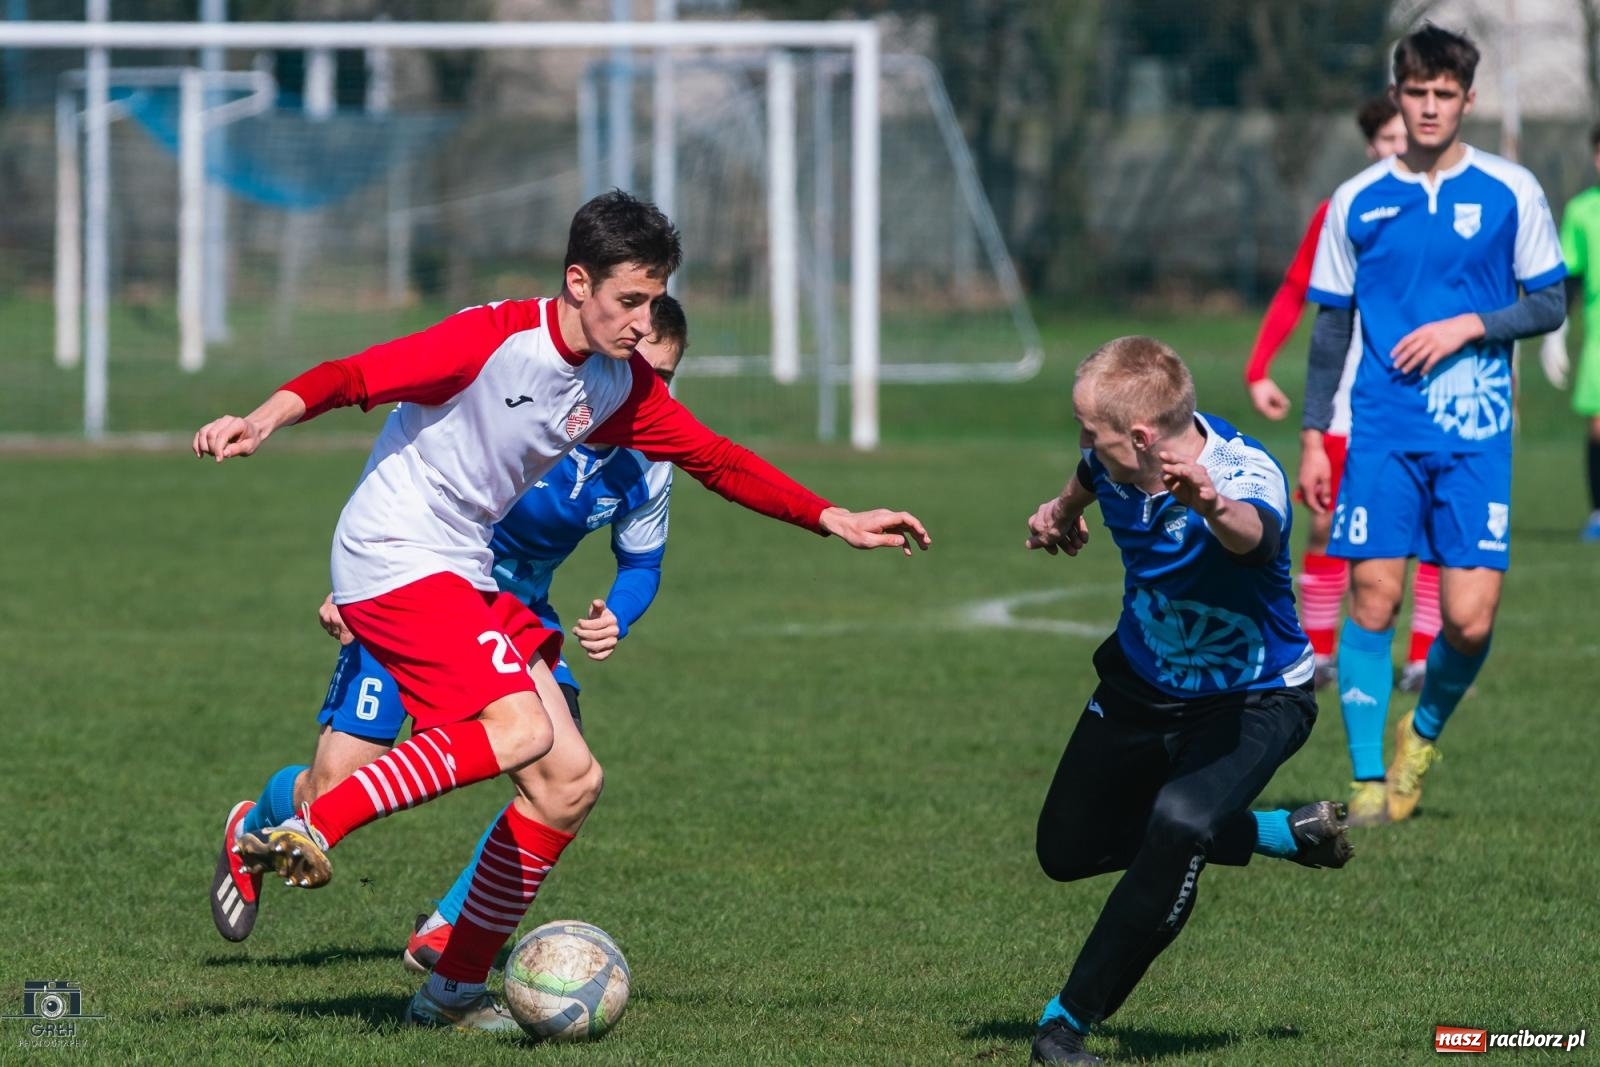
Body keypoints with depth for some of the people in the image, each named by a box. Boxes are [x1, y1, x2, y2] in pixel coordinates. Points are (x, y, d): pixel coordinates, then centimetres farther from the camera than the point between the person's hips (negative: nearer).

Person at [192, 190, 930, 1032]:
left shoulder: (620, 386, 8)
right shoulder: (493, 339, -17)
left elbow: (715, 459, 17)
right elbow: (354, 376, -23)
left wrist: (835, 521, 13)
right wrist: (263, 421, -40)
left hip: (466, 577, 9)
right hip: (392, 558, -9)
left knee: (569, 782, 3)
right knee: (519, 730, -28)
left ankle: (457, 990, 11)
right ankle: (305, 832, -25)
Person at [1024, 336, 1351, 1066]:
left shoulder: (1247, 474, -35)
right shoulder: (1116, 460, -16)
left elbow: (1250, 533, -63)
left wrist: (1214, 507, -81)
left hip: (1252, 698, -7)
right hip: (1142, 682, 7)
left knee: (1179, 823, -34)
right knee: (1068, 849, 17)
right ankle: (1286, 834, 32)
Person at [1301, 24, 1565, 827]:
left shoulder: (1510, 192, 2)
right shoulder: (1358, 202, 6)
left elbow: (1549, 305, 5)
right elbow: (1330, 326, 11)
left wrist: (1468, 326, -11)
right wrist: (1313, 438, 7)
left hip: (1475, 436, -1)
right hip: (1383, 430, 1)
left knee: (1469, 620, -7)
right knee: (1373, 598, -8)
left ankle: (1425, 730, 22)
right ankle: (1368, 779, 1)